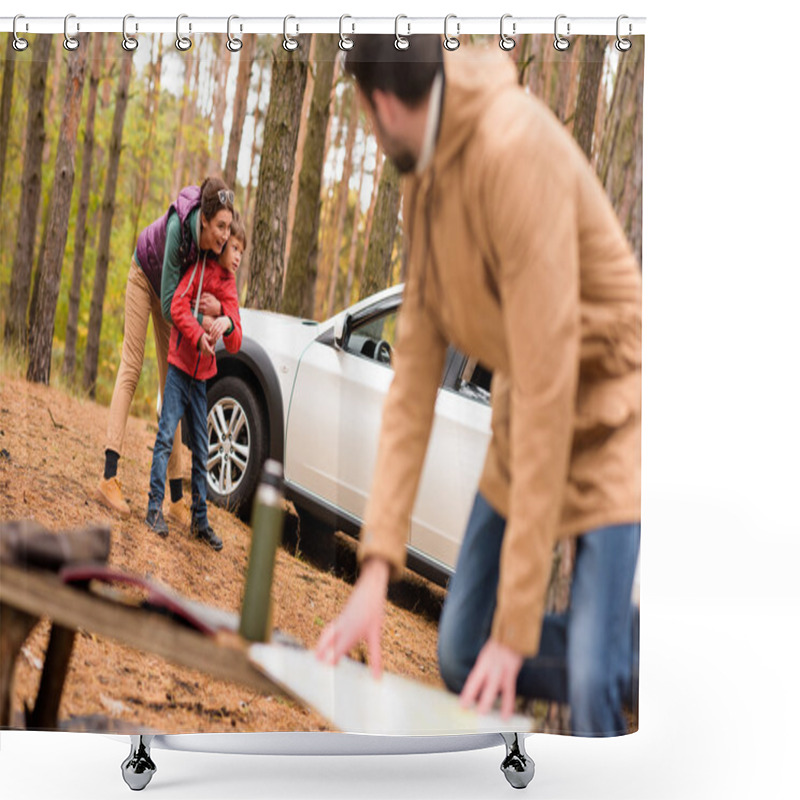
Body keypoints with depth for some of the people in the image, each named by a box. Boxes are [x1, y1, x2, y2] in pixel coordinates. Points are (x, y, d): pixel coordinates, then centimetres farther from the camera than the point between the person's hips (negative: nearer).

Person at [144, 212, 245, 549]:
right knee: (166, 436, -11)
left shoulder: (229, 288, 9)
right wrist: (198, 337, -25)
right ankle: (155, 507, -5)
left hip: (202, 376, 5)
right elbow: (177, 306, -15)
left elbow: (235, 344, 0)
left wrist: (228, 324, -21)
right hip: (180, 366, -5)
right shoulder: (201, 269, -4)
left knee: (201, 451, 8)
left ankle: (200, 519, 15)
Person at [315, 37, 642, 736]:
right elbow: (415, 369, -2)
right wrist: (377, 566, -8)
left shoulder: (516, 151, -28)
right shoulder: (424, 167, -2)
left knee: (592, 681, -17)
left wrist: (515, 629, -26)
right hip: (523, 417, 8)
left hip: (610, 416, -8)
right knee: (461, 654, 7)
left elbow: (546, 387, -29)